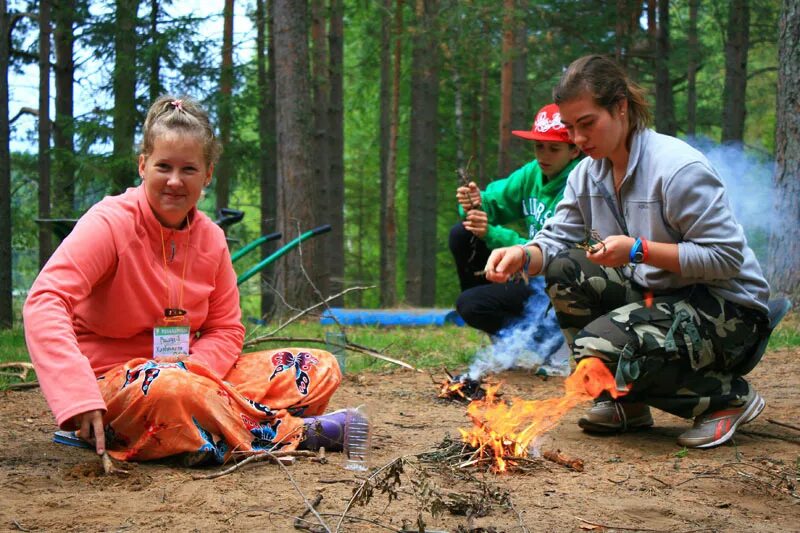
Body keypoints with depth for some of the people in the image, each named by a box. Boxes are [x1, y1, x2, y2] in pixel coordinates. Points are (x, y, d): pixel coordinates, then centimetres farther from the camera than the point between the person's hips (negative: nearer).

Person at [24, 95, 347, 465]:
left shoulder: (211, 238, 3)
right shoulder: (110, 222, -15)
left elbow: (226, 329, 8)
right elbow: (45, 302, -28)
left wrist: (192, 368, -16)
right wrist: (80, 398, -41)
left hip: (189, 373, 7)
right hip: (111, 381, -6)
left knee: (319, 369, -4)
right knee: (171, 390, -42)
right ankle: (292, 432, -20)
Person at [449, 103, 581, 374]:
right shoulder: (533, 174, 1)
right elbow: (495, 199, 2)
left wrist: (492, 234, -34)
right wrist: (477, 204, -24)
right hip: (531, 272, 8)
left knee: (469, 305, -19)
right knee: (462, 235, -3)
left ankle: (547, 341, -4)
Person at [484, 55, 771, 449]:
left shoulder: (677, 167, -22)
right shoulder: (589, 173, 4)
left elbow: (727, 257, -22)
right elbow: (555, 240, 3)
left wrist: (638, 250, -28)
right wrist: (522, 256, -21)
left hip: (728, 309, -8)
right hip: (656, 294, 8)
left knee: (601, 345, -27)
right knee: (563, 270, -9)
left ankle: (729, 397, -4)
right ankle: (625, 402, 3)